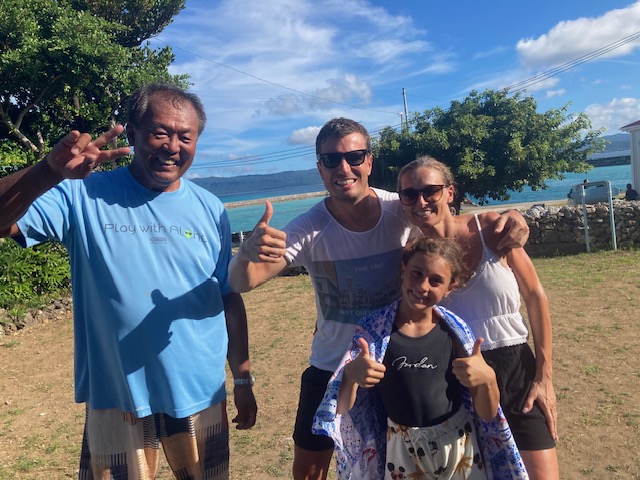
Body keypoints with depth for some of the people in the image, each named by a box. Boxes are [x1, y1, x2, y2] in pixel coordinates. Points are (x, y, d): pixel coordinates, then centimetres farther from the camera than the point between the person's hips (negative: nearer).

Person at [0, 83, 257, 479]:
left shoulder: (210, 210, -1)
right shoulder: (83, 196, -9)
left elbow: (230, 299, 3)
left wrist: (243, 378, 6)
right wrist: (48, 172, -38)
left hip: (201, 397, 2)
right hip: (115, 399, -2)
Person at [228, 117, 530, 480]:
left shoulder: (402, 212, -15)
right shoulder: (309, 230, -17)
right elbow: (242, 283, -23)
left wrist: (507, 221, -28)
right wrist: (248, 251, -47)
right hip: (331, 370, 0)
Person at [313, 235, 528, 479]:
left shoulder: (456, 331, -8)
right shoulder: (373, 329, -11)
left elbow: (487, 415, -4)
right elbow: (342, 409, -10)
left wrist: (488, 378, -24)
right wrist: (351, 374, -30)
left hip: (459, 446, 1)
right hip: (400, 450, -1)